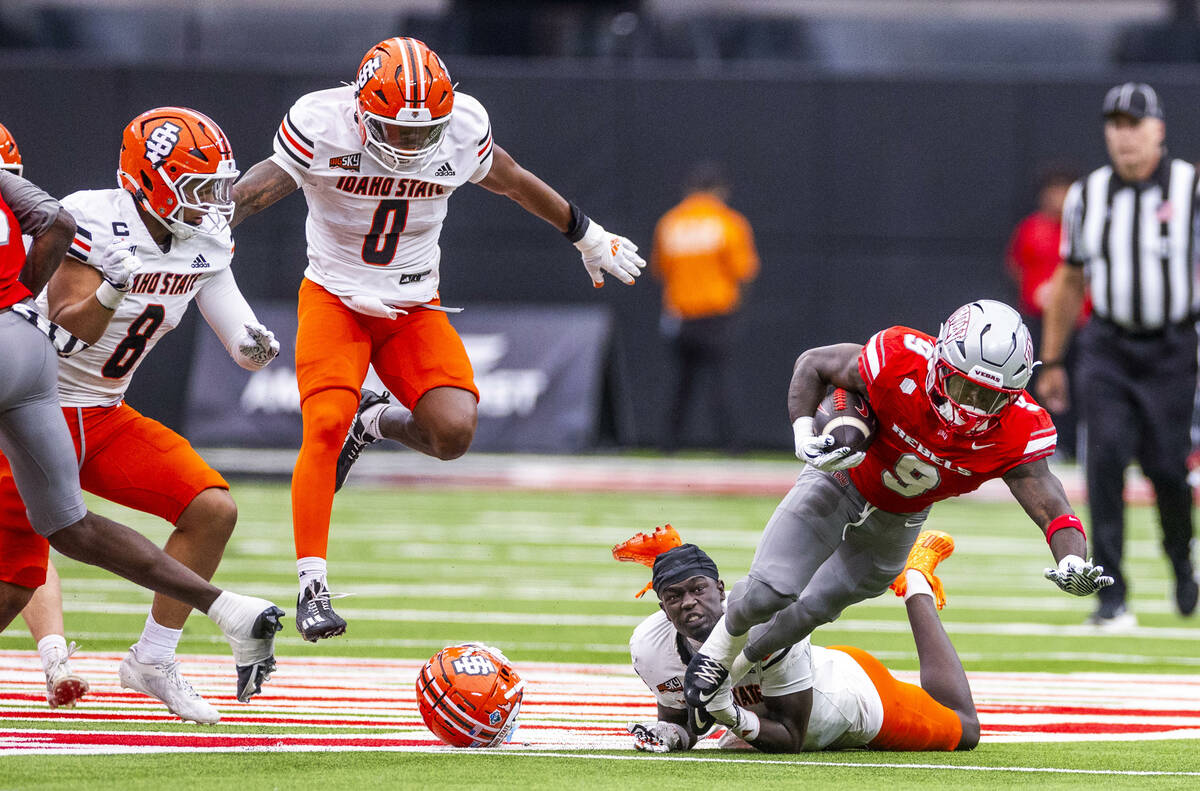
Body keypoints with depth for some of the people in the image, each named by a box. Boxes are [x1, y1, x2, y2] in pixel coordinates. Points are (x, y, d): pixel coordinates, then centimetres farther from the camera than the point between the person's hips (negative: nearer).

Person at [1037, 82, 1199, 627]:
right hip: (1106, 347, 2)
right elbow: (1069, 281, 16)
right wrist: (1051, 362, 17)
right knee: (1105, 458, -13)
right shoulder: (1087, 195, 7)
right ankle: (1112, 597, -12)